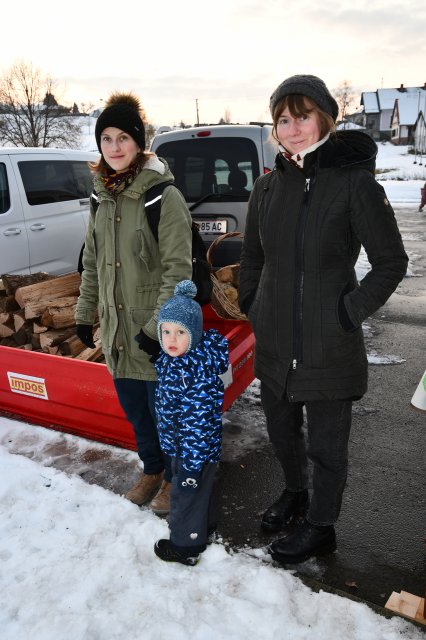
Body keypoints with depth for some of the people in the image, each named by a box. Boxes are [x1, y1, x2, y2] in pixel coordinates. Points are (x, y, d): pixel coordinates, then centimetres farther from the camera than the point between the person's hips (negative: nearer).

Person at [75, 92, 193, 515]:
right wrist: (85, 314, 15)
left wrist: (158, 324, -19)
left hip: (156, 333, -6)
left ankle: (174, 477, 32)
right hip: (116, 330, 6)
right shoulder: (101, 198, 9)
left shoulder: (164, 195, -13)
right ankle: (152, 470, 41)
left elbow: (178, 268, -16)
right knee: (134, 409, 18)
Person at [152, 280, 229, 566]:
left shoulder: (199, 372, -32)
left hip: (197, 447, -9)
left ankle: (186, 546, 33)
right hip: (182, 444, 9)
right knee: (200, 489, 28)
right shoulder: (172, 359, -2)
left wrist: (191, 464, -24)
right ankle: (205, 525, 51)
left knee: (186, 494, 11)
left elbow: (199, 421, -29)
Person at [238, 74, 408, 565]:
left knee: (326, 444, 12)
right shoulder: (267, 188, 5)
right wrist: (252, 308, 8)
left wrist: (349, 312, -13)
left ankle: (320, 527, 35)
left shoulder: (354, 183, -11)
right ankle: (294, 494, 49)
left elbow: (391, 262, -7)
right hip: (274, 343, 6)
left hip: (329, 347, -5)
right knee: (281, 431, 22)